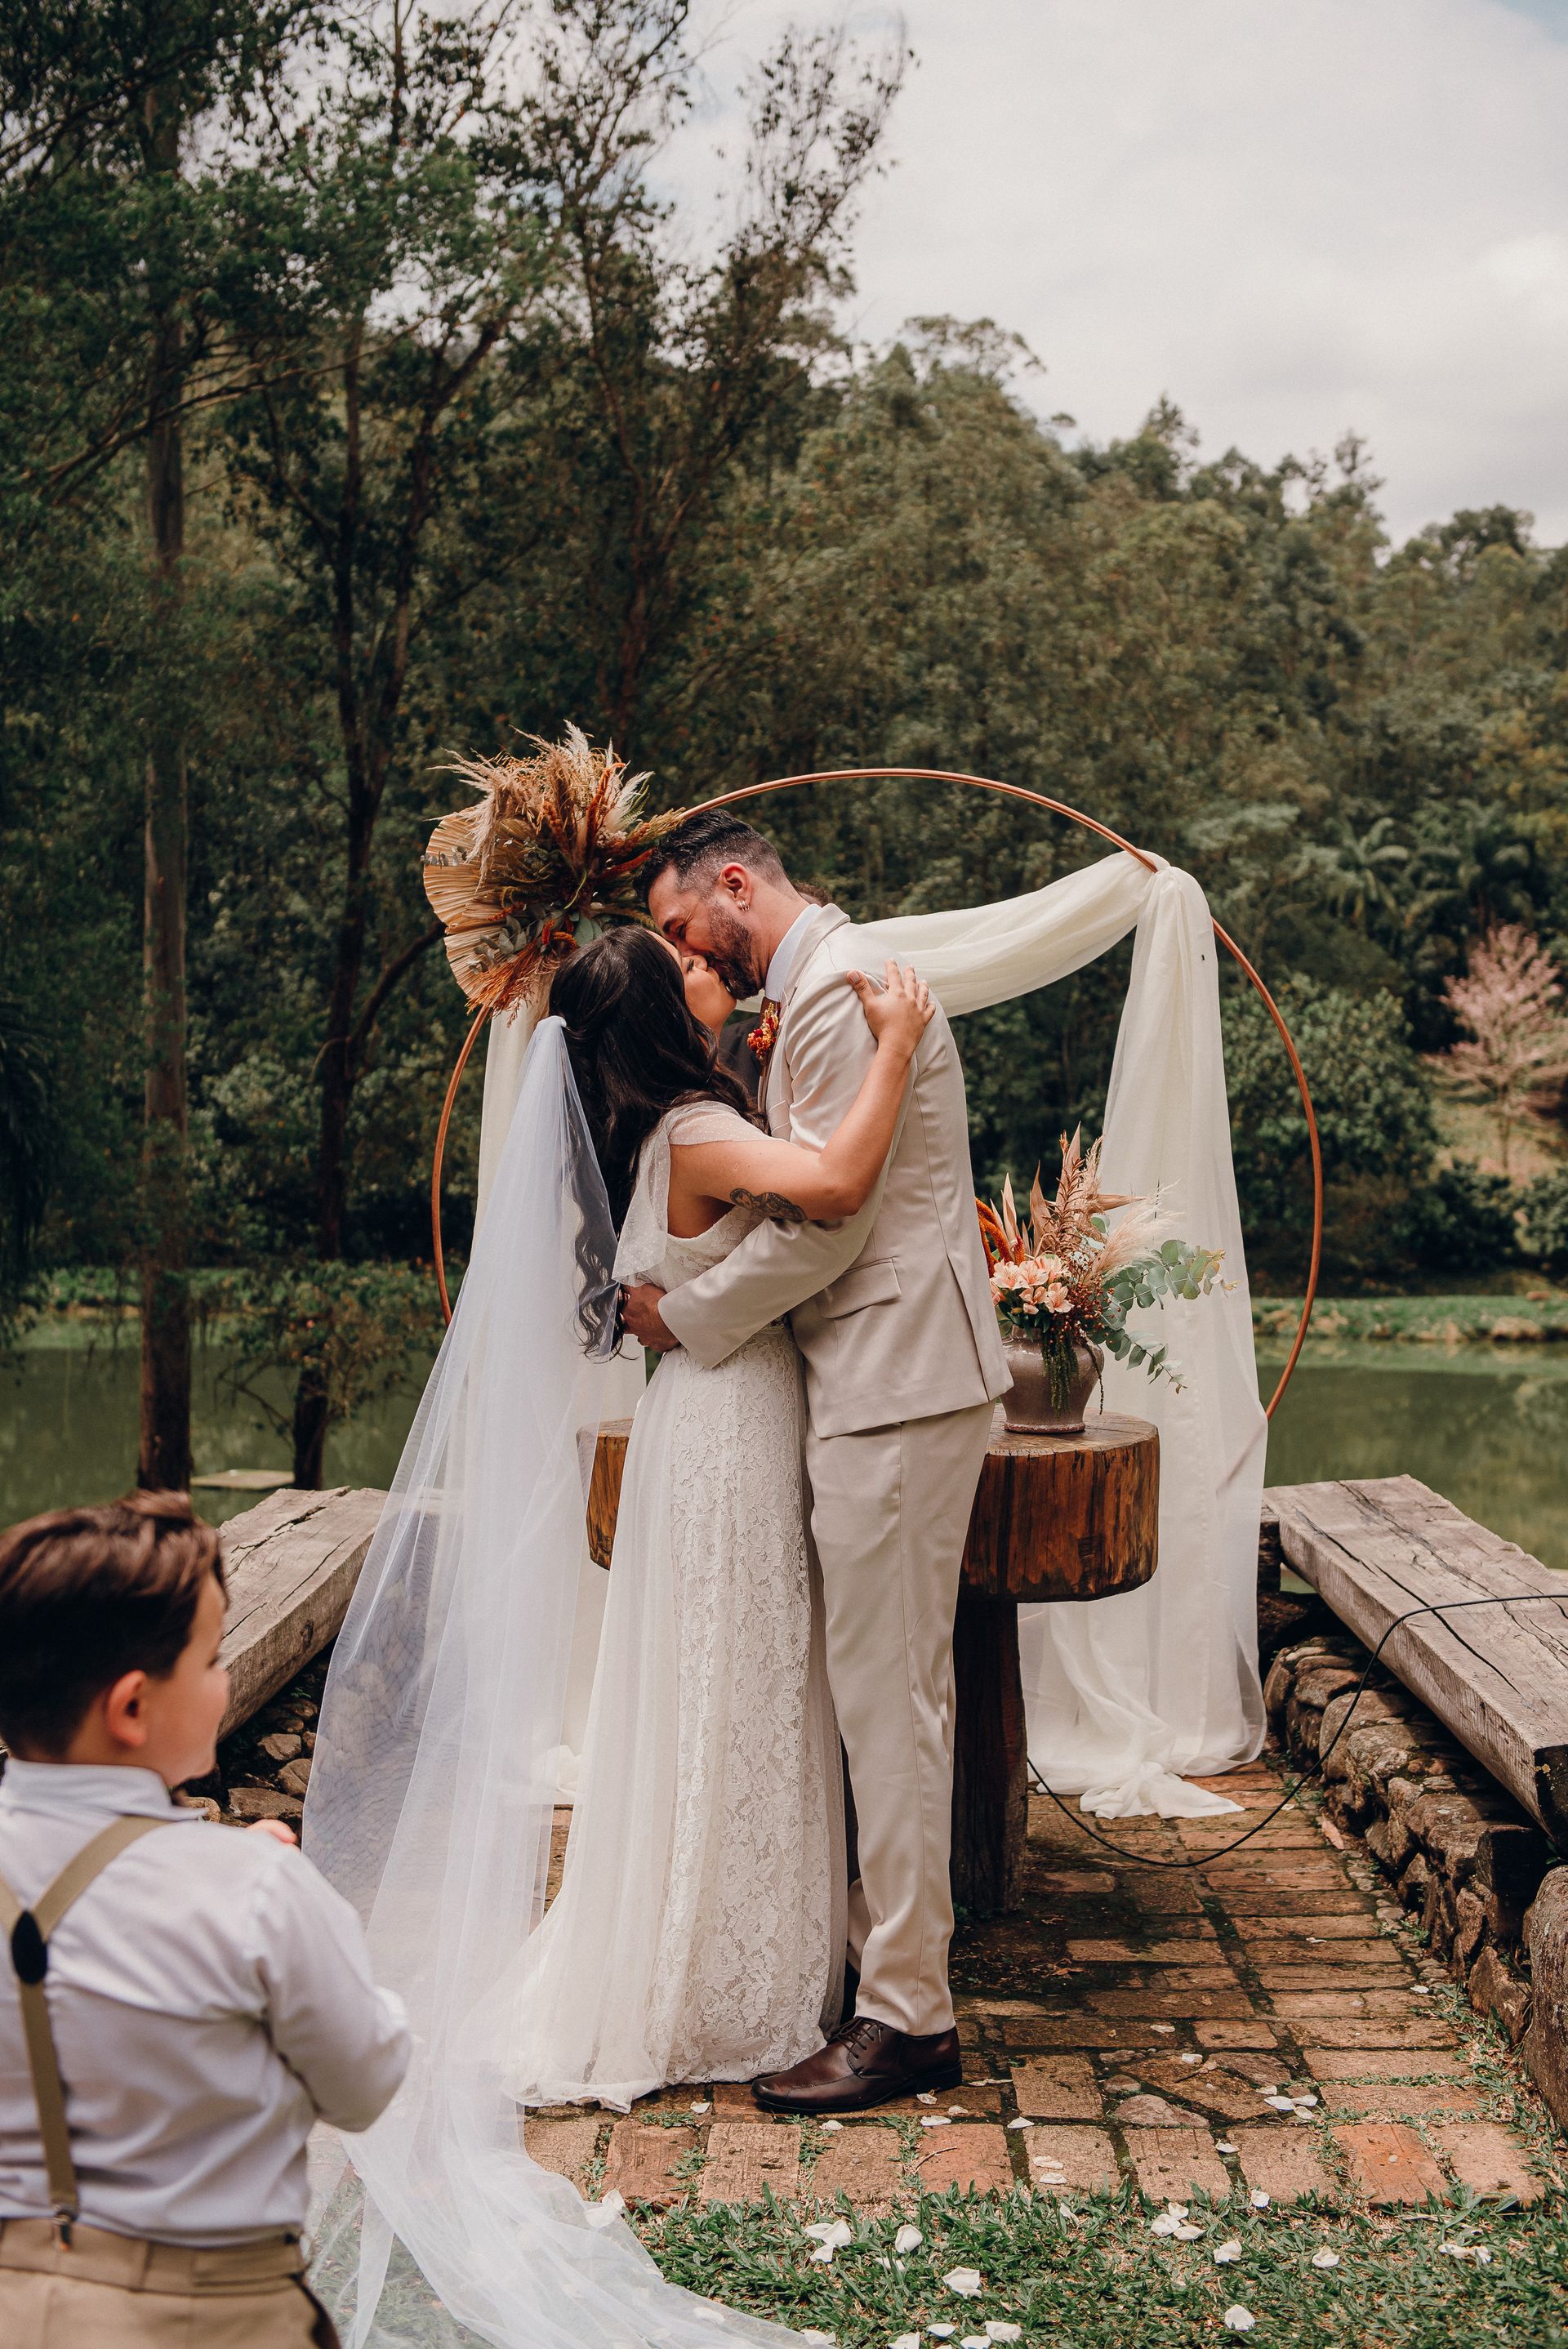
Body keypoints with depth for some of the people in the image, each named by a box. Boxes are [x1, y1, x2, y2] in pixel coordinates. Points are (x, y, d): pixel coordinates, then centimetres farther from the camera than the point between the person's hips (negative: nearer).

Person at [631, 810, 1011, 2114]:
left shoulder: (840, 992, -15)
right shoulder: (818, 987, 19)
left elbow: (823, 1220, -18)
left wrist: (687, 1317, -8)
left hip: (897, 1382, -11)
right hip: (875, 1379, 11)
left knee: (890, 1695, -5)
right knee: (879, 1691, 15)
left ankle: (909, 2017, 5)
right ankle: (877, 1953, 26)